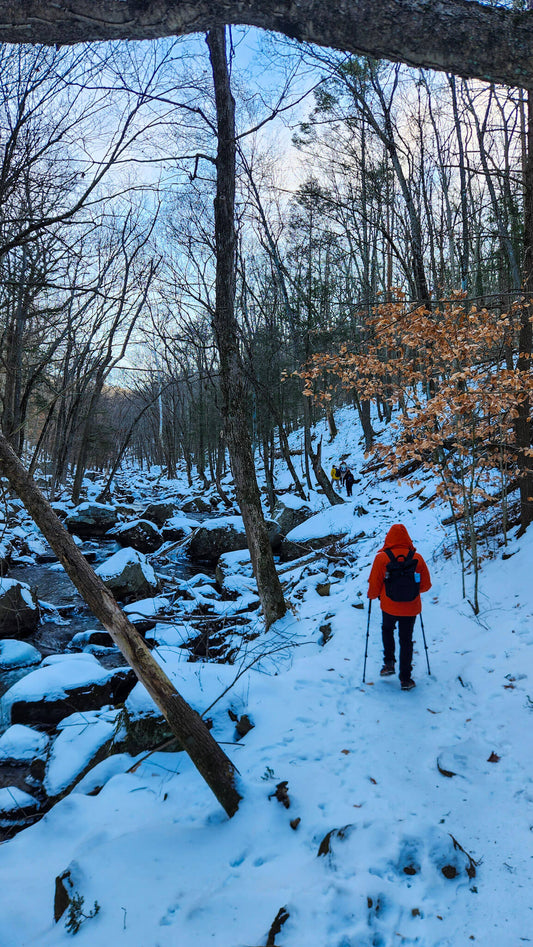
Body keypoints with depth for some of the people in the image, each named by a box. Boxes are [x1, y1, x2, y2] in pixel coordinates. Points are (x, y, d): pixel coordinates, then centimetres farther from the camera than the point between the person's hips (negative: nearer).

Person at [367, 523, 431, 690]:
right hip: (411, 608, 1)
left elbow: (374, 584, -8)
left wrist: (372, 595, 14)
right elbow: (426, 585, 1)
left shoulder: (381, 558, -13)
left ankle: (389, 663, 20)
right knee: (406, 640, 13)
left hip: (389, 607, -1)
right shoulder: (417, 557, -7)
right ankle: (405, 679, 16)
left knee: (387, 629, 28)